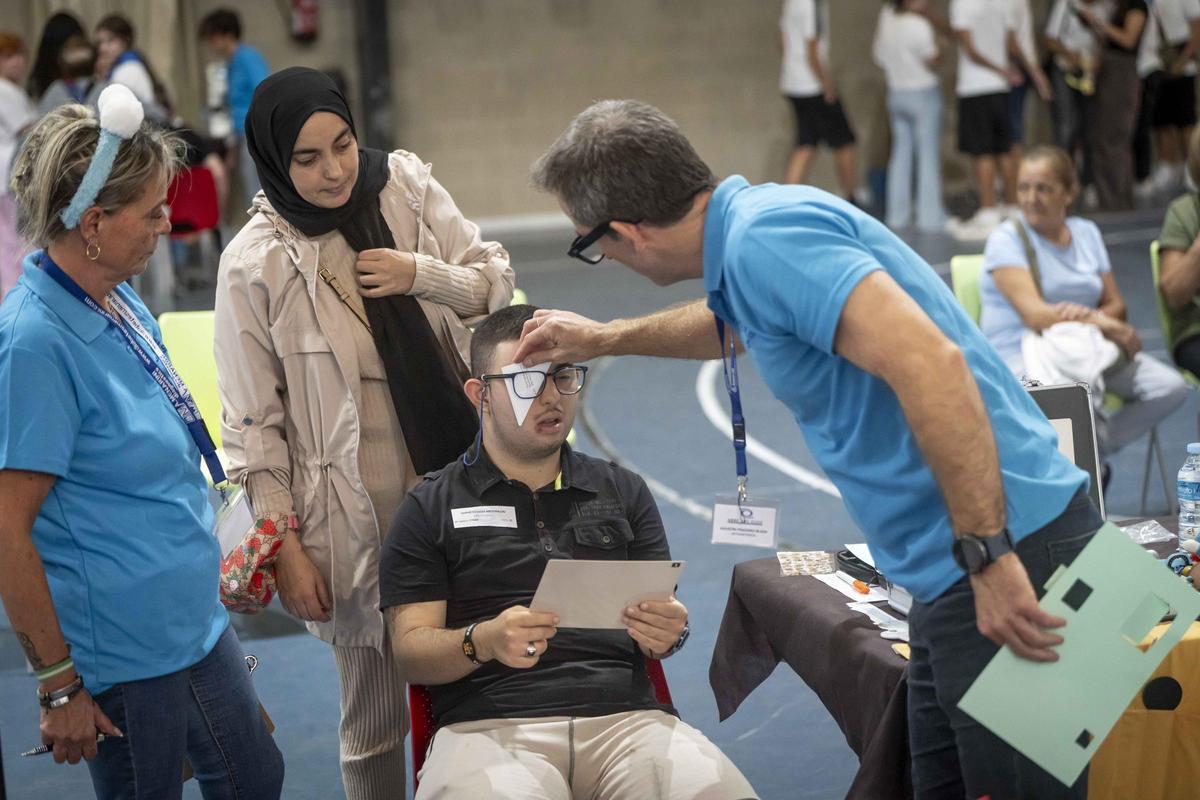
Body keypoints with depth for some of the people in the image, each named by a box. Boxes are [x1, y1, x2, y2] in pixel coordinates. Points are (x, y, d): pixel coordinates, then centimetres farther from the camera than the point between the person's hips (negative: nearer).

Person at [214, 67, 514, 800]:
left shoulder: (406, 183, -1)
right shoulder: (255, 263, -9)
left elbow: (498, 283, 6)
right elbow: (255, 423, -6)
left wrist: (423, 274, -13)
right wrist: (285, 548, -7)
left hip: (458, 474, 3)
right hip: (357, 511, -3)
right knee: (374, 713, 10)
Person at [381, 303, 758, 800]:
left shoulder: (623, 493, 22)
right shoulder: (430, 508, 12)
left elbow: (663, 620, 19)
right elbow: (411, 650, 5)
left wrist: (667, 633, -6)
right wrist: (483, 643, -17)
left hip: (625, 717, 3)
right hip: (491, 724, -2)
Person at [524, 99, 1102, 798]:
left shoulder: (765, 236, -17)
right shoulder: (757, 219, 13)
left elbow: (930, 362, -29)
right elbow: (737, 322, 39)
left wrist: (988, 557, -28)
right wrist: (603, 340, 43)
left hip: (1011, 545, -10)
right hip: (956, 564, 10)